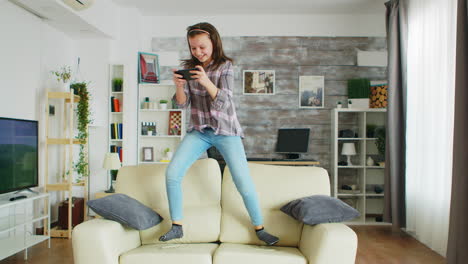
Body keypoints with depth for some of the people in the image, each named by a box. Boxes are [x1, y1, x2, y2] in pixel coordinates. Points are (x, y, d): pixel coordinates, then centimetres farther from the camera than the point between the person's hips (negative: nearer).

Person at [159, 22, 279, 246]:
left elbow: (223, 102, -18)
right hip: (198, 131, 3)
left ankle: (259, 228, 12)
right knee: (172, 173, -12)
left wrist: (206, 82, -35)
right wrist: (179, 86, -22)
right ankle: (177, 226, 5)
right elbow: (182, 103, -1)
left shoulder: (225, 66, -6)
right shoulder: (188, 67, 3)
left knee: (243, 181, -9)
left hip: (225, 131, -3)